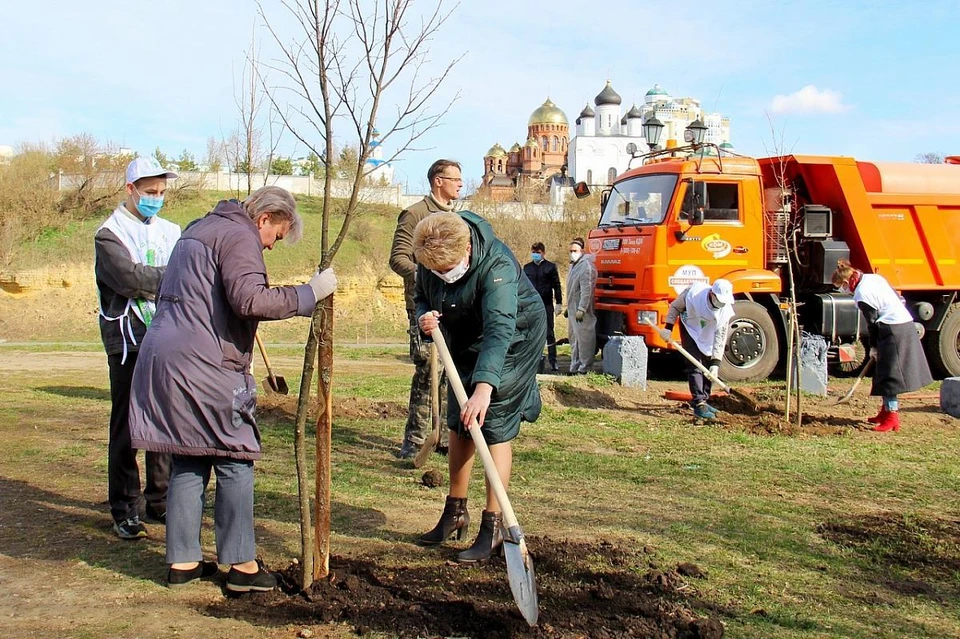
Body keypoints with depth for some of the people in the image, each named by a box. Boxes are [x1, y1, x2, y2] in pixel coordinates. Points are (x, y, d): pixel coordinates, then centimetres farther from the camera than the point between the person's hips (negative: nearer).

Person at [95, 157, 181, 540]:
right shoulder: (109, 234, 0)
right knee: (127, 426, -2)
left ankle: (160, 501, 18)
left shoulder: (170, 232, 17)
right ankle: (125, 510, 6)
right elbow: (132, 278, -16)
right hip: (129, 340, -5)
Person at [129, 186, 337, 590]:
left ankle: (182, 561, 17)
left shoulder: (199, 230, 24)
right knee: (235, 459, 0)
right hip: (202, 364, -9)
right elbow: (250, 299, -22)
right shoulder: (239, 237, -7)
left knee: (188, 462, 13)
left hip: (162, 357, 9)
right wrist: (309, 293, -15)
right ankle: (242, 565, 4)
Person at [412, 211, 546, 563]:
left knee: (495, 427, -11)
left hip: (513, 341, -7)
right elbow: (422, 297, 4)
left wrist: (484, 386, -58)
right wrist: (424, 317, -22)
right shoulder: (429, 260, -15)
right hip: (465, 342, 7)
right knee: (459, 425, 11)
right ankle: (456, 512, 25)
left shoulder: (497, 265, -35)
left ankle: (492, 525, -3)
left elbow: (500, 329, -46)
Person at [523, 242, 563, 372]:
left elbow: (557, 286, 2)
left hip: (546, 304, -3)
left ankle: (553, 361, 1)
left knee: (549, 333, -1)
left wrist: (559, 303, -2)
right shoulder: (527, 267, 10)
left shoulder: (550, 267, 2)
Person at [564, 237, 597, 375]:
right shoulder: (574, 265, 18)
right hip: (573, 310, 11)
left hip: (582, 311, -11)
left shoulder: (586, 266, -14)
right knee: (574, 339, 15)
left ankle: (584, 368, -2)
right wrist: (568, 308, 26)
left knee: (583, 339, -6)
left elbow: (586, 290, -21)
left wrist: (581, 309, -25)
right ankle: (574, 367, 23)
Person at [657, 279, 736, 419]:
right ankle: (698, 404, -18)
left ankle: (703, 400, 20)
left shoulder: (726, 310, -27)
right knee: (695, 366, -15)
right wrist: (668, 328, -17)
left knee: (710, 370, 2)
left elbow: (720, 338, -24)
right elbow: (675, 306, -14)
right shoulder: (694, 293, -34)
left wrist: (715, 363, -28)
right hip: (690, 328, -3)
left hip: (708, 335, 3)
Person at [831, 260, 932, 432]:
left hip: (893, 332, -10)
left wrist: (873, 347, 4)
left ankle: (892, 418, -5)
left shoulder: (861, 295, -14)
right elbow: (900, 299, 18)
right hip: (906, 323, 10)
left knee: (889, 374, -6)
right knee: (885, 371, 17)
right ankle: (886, 411, 26)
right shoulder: (874, 277, 12)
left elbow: (873, 322, -9)